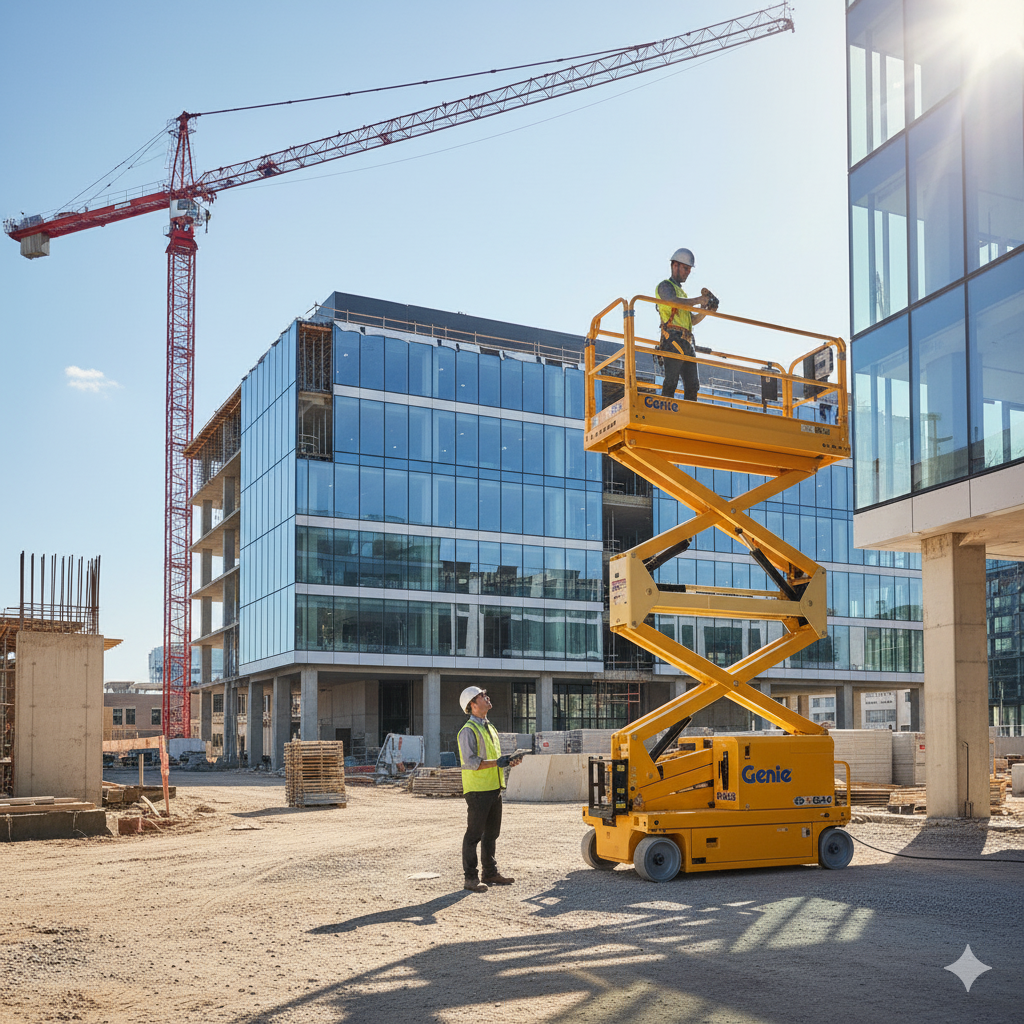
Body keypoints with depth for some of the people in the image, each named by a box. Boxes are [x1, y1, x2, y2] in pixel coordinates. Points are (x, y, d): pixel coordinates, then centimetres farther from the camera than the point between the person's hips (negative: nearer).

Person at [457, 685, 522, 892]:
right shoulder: (468, 731, -11)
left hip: (494, 788, 9)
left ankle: (490, 873, 25)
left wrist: (508, 761, 7)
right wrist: (497, 762, -22)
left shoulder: (490, 728, 18)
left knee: (491, 833, 15)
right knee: (474, 834, -4)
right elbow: (470, 762, -20)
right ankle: (470, 878, 1)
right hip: (477, 790, -9)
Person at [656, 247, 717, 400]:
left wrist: (706, 310, 12)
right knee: (671, 381, -16)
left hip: (687, 344, 9)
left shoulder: (681, 291, 30)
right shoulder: (665, 286, 4)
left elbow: (693, 320, 28)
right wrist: (699, 300, -17)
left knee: (692, 385, 2)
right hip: (673, 340, -9)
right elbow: (674, 301, -20)